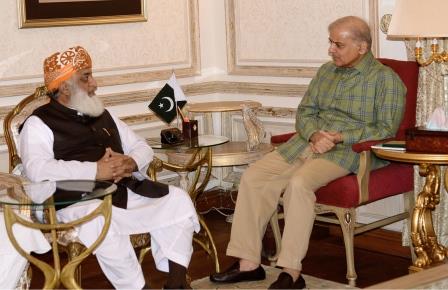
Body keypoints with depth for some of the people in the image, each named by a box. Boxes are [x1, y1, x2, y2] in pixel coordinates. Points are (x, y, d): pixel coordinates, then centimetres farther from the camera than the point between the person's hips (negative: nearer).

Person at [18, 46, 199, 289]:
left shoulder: (103, 116, 23)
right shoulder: (39, 123, 2)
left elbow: (142, 148, 22)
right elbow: (38, 170, -17)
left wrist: (131, 163, -4)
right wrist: (96, 171, -22)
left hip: (125, 191, 7)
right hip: (80, 201, -6)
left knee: (178, 200, -9)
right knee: (99, 219, -38)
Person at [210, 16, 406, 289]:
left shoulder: (386, 79, -2)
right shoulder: (326, 71, 18)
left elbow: (386, 129, -9)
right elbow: (305, 112, 17)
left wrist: (339, 137, -17)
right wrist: (315, 134, -7)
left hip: (351, 149, -7)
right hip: (307, 142, 7)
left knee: (299, 182, -34)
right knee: (253, 176, -11)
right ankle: (248, 263, -8)